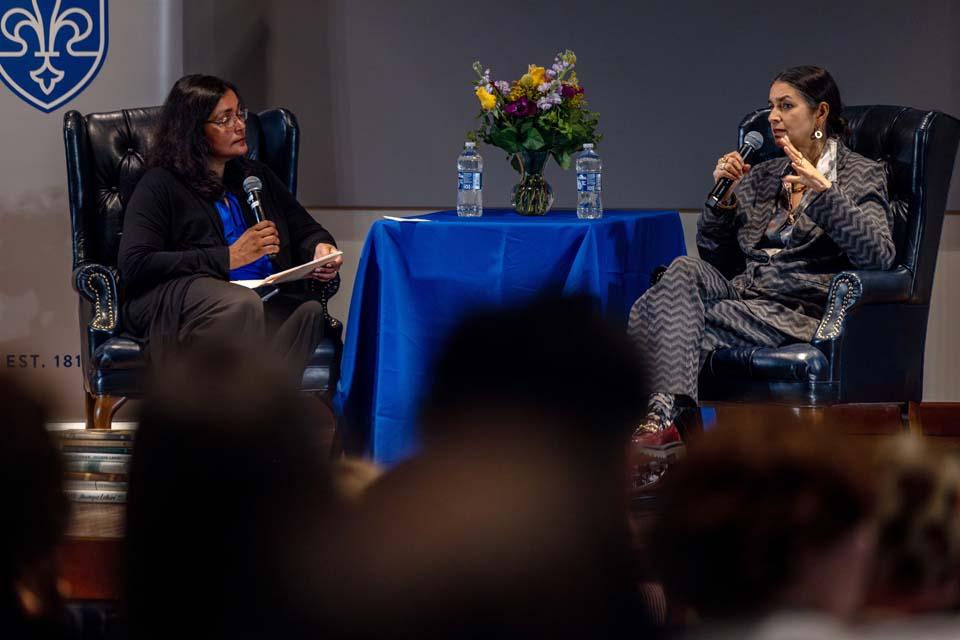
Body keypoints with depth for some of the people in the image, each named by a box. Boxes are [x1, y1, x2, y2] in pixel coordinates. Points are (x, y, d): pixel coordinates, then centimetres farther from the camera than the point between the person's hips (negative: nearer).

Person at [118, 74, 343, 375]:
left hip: (267, 296, 5)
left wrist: (321, 248, 6)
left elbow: (305, 229, 34)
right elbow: (134, 265, -4)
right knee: (243, 305, -40)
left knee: (309, 310, -33)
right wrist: (228, 258, -7)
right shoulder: (159, 186, 9)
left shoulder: (255, 176, 30)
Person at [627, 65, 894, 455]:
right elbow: (714, 256, 22)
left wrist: (824, 191, -20)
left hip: (796, 313, -6)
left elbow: (879, 254, -13)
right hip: (740, 291, 6)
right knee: (685, 271, -28)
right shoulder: (762, 177, 23)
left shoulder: (861, 175, 6)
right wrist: (722, 197, 6)